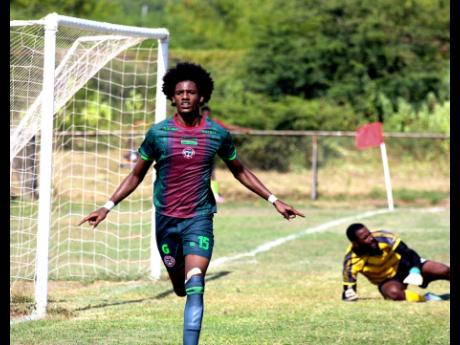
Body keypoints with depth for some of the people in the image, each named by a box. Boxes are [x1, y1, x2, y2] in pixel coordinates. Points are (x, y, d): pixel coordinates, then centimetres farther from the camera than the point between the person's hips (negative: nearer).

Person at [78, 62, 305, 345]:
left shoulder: (218, 135, -1)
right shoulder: (158, 133, -3)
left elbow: (240, 171, 14)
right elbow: (136, 176, 8)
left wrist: (274, 200, 10)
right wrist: (108, 207, -1)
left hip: (200, 218, -1)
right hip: (166, 219, 1)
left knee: (195, 288, -18)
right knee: (181, 288, 13)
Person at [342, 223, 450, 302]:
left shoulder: (382, 237, -24)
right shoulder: (352, 260, -24)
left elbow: (409, 253, -19)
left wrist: (415, 271, -36)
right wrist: (349, 294, -41)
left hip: (403, 265, 1)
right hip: (388, 280, -1)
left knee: (444, 271, -16)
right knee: (393, 292, -39)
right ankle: (426, 299, -22)